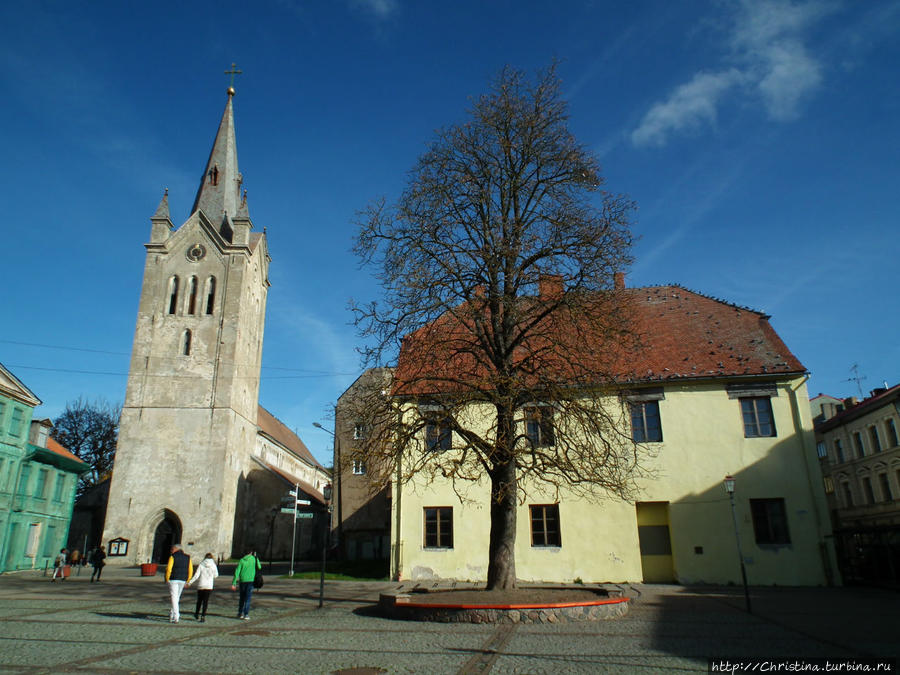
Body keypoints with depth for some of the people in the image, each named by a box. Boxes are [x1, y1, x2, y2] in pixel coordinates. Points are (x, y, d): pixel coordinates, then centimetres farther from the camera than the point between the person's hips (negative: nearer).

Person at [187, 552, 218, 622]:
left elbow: (196, 575, -7)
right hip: (209, 586, -1)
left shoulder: (201, 565, -4)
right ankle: (203, 616, -2)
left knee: (199, 600, 18)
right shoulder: (213, 565, -2)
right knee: (205, 601, 4)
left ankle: (197, 614, 31)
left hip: (200, 585, 1)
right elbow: (216, 575, 8)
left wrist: (189, 582, 2)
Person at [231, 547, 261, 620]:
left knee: (241, 597, 17)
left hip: (242, 581, 2)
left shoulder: (241, 560, 4)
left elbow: (237, 572, -1)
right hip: (251, 580, -2)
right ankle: (246, 614, -7)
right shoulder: (255, 559, -1)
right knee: (247, 598, -1)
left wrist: (234, 583, 0)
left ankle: (240, 613, 23)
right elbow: (259, 567, 12)